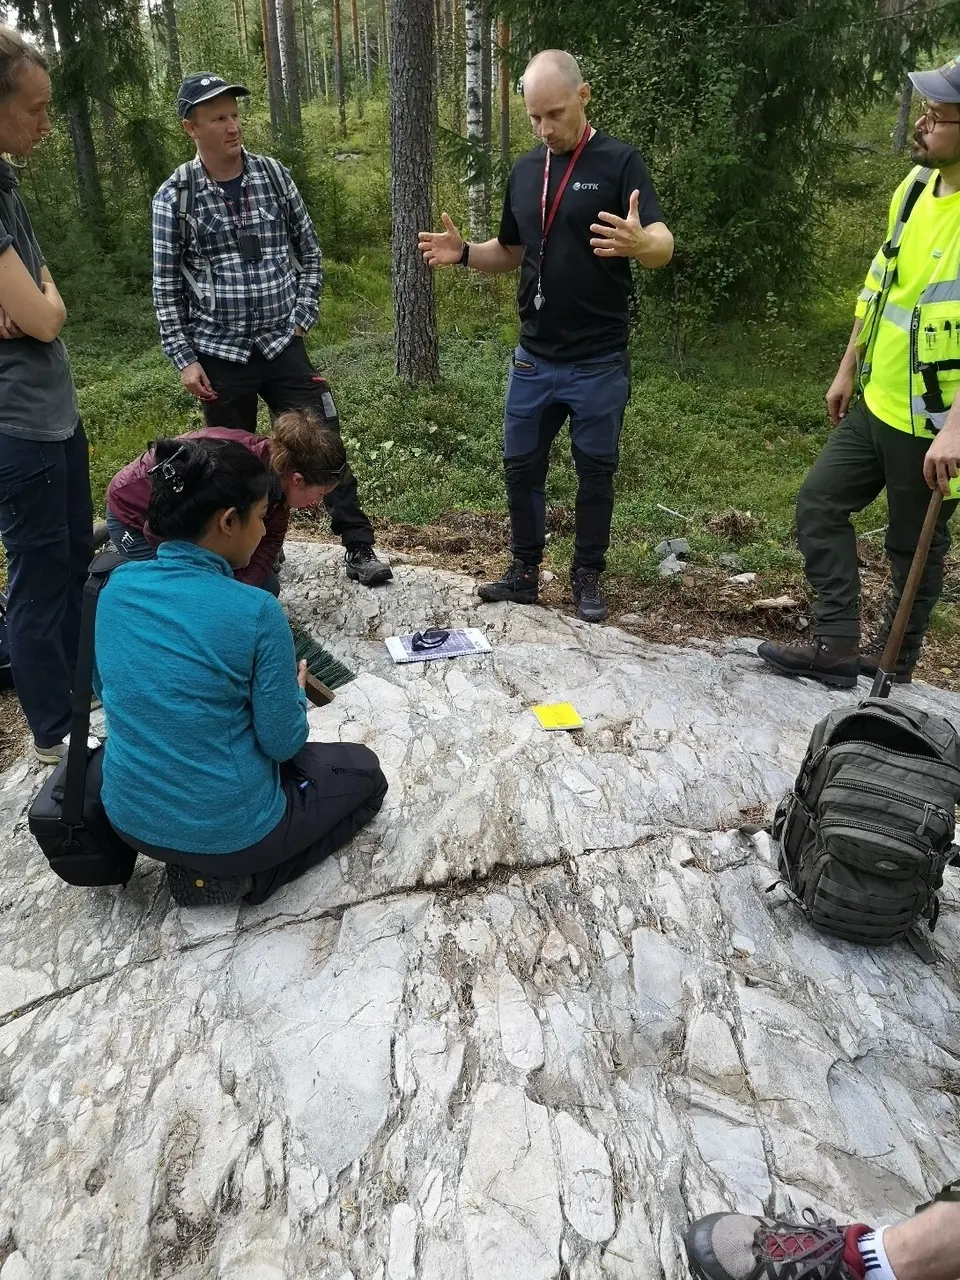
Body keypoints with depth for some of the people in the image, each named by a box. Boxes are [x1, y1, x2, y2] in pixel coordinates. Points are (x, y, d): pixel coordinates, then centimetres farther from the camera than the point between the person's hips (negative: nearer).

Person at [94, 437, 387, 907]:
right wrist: (295, 691, 7)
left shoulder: (116, 586, -6)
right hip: (226, 829, -7)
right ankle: (234, 876, 4)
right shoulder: (255, 612, -24)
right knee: (364, 771, 18)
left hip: (130, 819, 7)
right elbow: (282, 742, -15)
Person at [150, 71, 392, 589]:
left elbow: (309, 254, 9)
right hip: (220, 354, -1)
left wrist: (301, 320, 1)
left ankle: (359, 548, 8)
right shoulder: (175, 196, -4)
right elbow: (167, 286, -1)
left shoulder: (273, 175, 1)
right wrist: (184, 359, -6)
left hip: (282, 346, 1)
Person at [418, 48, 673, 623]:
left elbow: (664, 246, -18)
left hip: (599, 363, -5)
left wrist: (639, 242, -42)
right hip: (534, 359, 5)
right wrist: (464, 252, -3)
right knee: (522, 466, 10)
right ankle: (525, 571, 26)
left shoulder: (620, 161, -8)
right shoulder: (525, 171, 9)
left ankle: (588, 576, 22)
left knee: (595, 472, 7)